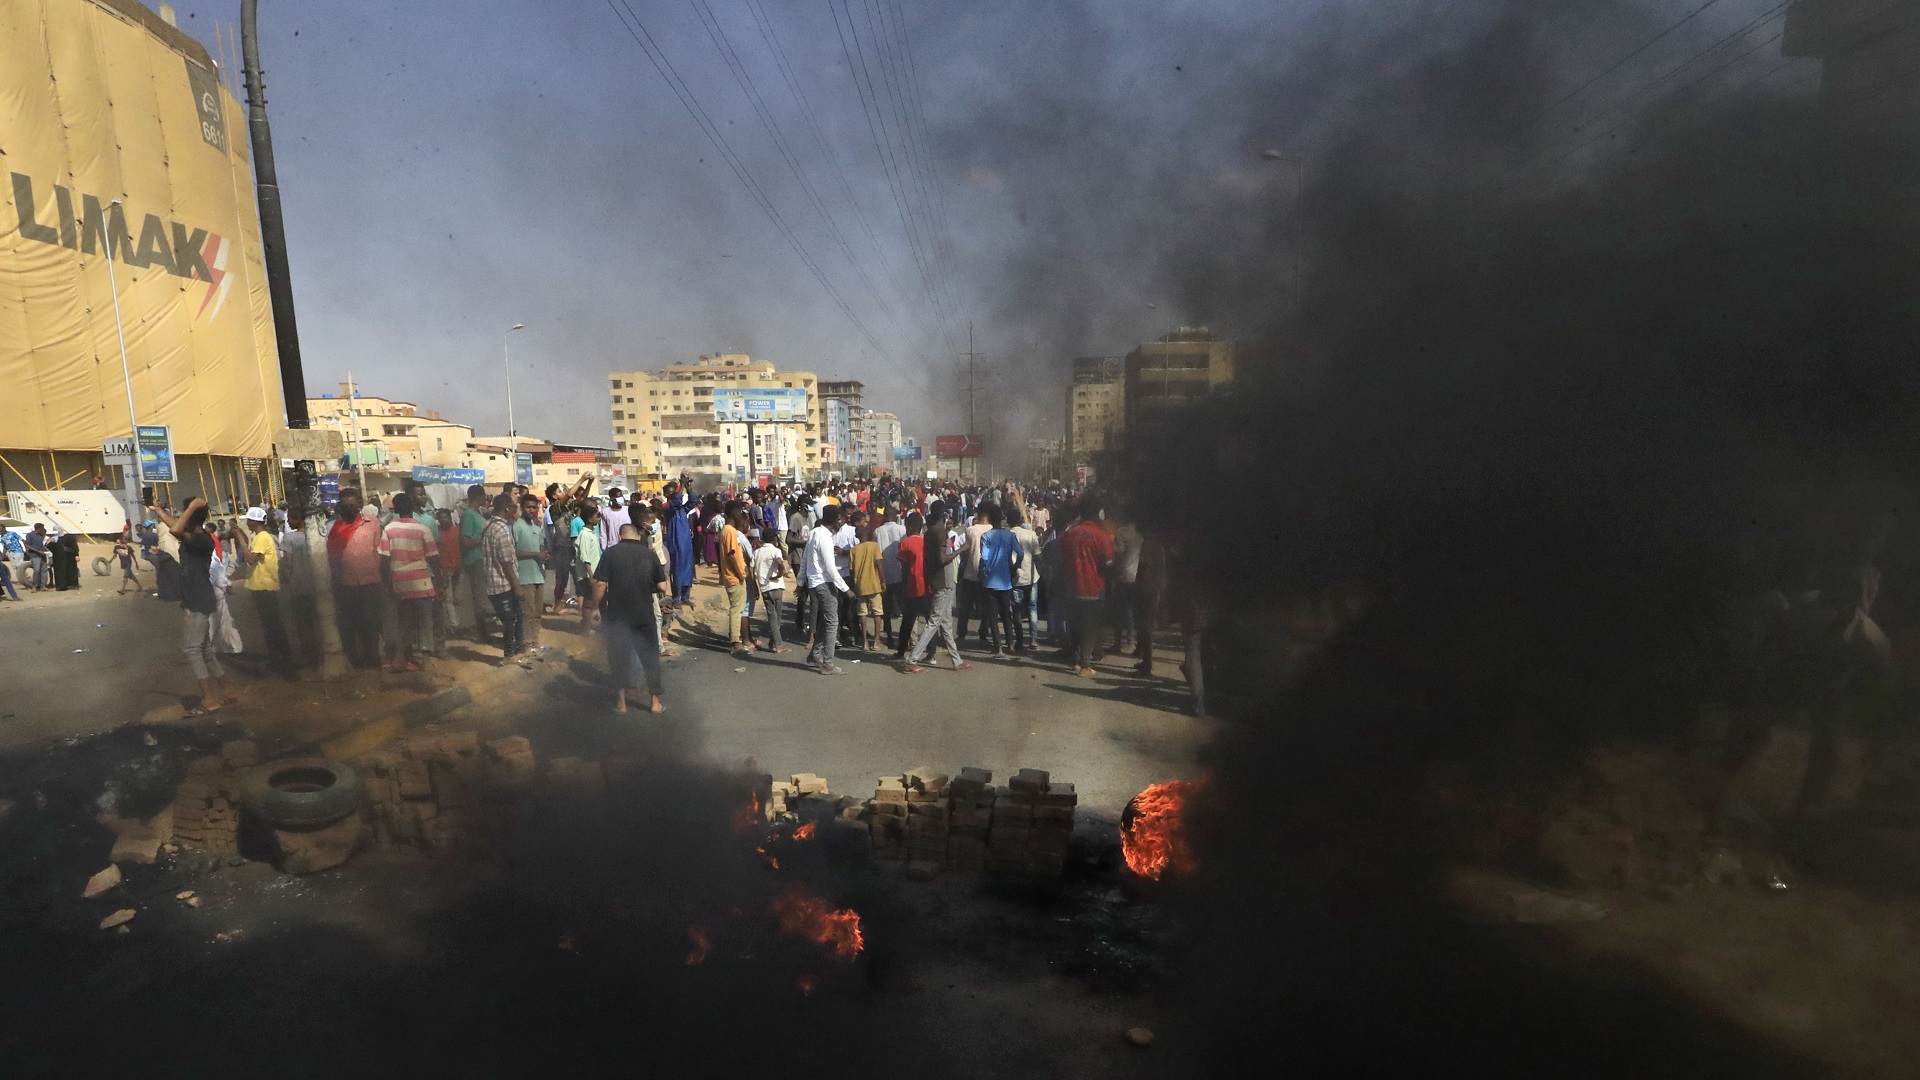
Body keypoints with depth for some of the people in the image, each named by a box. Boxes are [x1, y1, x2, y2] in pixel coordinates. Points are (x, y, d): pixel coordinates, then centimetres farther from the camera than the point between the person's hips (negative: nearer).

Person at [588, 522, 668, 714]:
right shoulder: (649, 554, -2)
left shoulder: (610, 553, -5)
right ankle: (654, 700, 17)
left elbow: (600, 584, -10)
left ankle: (621, 701, 21)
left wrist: (595, 608, 2)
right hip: (644, 615, 0)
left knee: (619, 657, 14)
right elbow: (662, 587, -3)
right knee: (650, 656, 13)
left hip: (617, 615, 0)